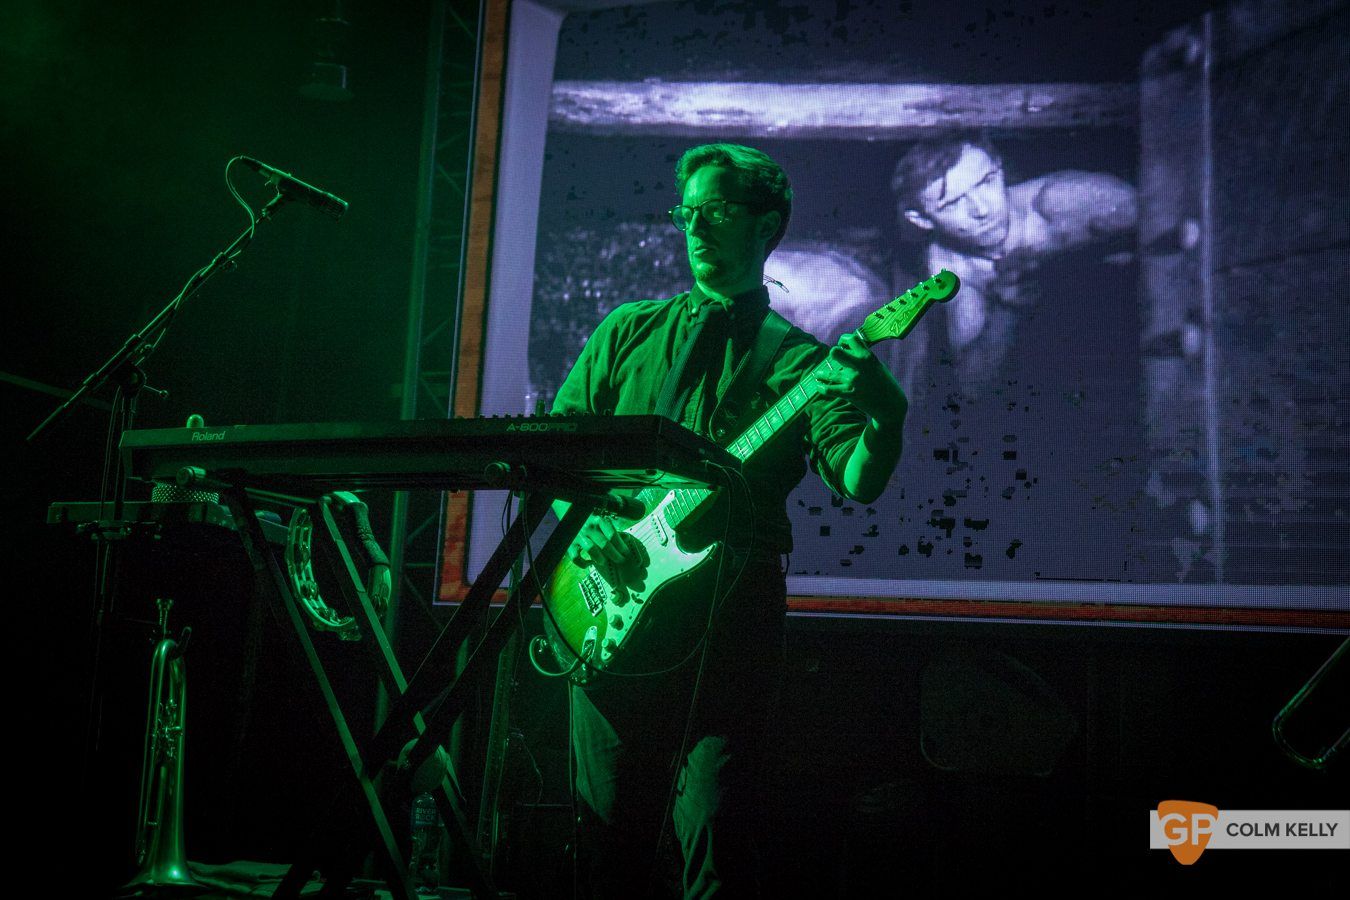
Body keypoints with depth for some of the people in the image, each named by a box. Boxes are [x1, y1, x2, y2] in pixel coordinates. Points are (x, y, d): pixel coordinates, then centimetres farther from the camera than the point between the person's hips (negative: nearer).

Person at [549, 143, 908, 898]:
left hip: (730, 605, -2)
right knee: (610, 827, 5)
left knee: (715, 830, -8)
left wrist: (884, 415, -29)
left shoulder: (798, 361, 7)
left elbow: (858, 480, -8)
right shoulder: (628, 331, 17)